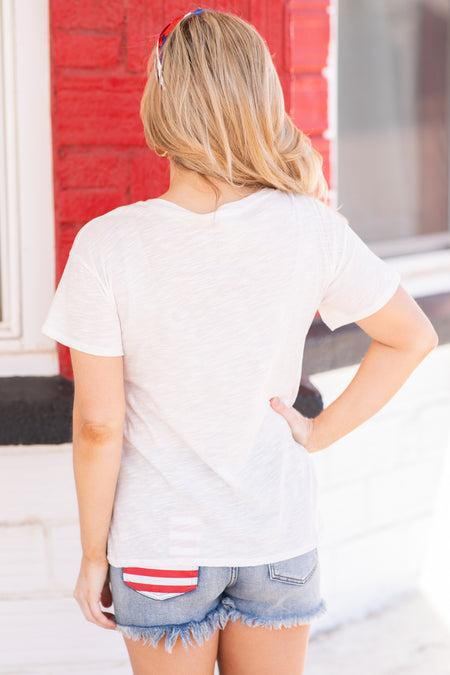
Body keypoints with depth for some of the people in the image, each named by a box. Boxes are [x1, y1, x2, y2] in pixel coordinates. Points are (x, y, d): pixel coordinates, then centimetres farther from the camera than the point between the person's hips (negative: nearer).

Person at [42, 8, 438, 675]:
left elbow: (98, 424, -13)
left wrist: (93, 556, -1)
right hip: (280, 539, 2)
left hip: (161, 551, -2)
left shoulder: (106, 247, -18)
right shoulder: (311, 230, -11)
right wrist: (320, 432, 3)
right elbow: (413, 337, 1)